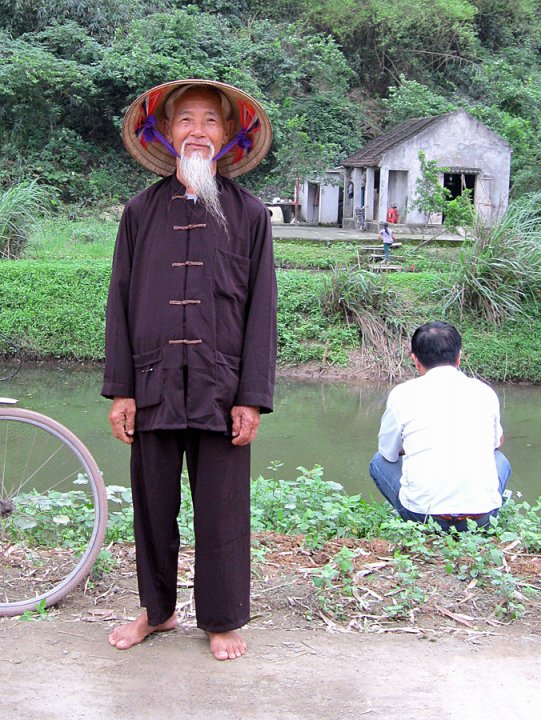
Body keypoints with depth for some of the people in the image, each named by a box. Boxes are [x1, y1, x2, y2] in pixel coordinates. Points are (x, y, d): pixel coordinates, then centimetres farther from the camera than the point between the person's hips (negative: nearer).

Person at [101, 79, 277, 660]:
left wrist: (252, 397, -5)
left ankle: (222, 619, 22)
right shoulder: (141, 212, 7)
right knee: (153, 504, 11)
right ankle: (156, 610, 30)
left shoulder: (249, 215, 3)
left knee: (221, 509, 5)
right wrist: (120, 389, 0)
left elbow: (261, 309, 1)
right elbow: (121, 303, 6)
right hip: (154, 387, 2)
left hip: (220, 388, -1)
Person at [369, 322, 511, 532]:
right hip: (481, 518, 2)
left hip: (423, 515, -2)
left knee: (379, 461, 26)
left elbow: (389, 452, 16)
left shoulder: (402, 394, 1)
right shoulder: (485, 391, 9)